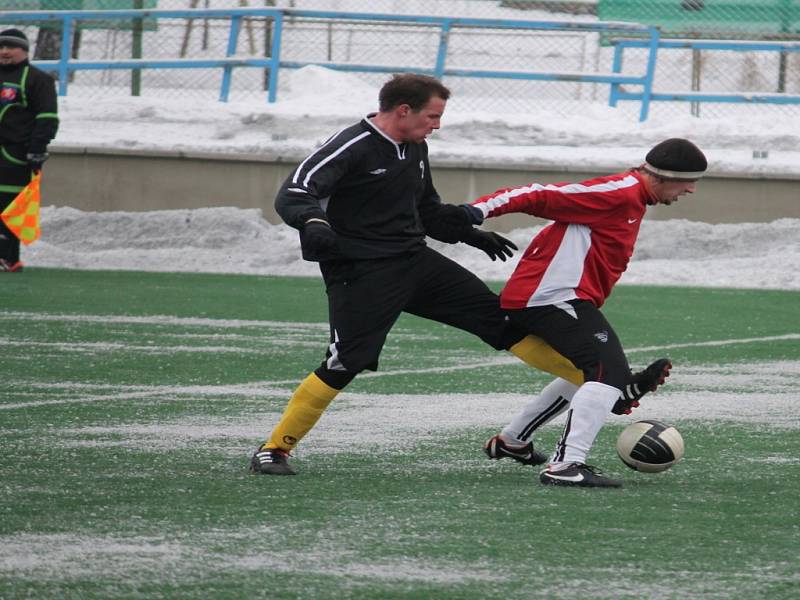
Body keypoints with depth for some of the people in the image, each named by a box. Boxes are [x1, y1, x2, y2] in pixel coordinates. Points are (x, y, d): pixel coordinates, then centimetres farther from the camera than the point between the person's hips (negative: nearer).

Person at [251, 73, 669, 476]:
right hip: (363, 272, -8)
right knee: (345, 363, -17)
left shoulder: (415, 149, 12)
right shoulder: (352, 148, -14)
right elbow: (294, 192, -24)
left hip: (415, 261, 8)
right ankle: (274, 448, -4)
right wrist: (313, 222, -45)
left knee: (497, 318, 7)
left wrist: (471, 234, 22)